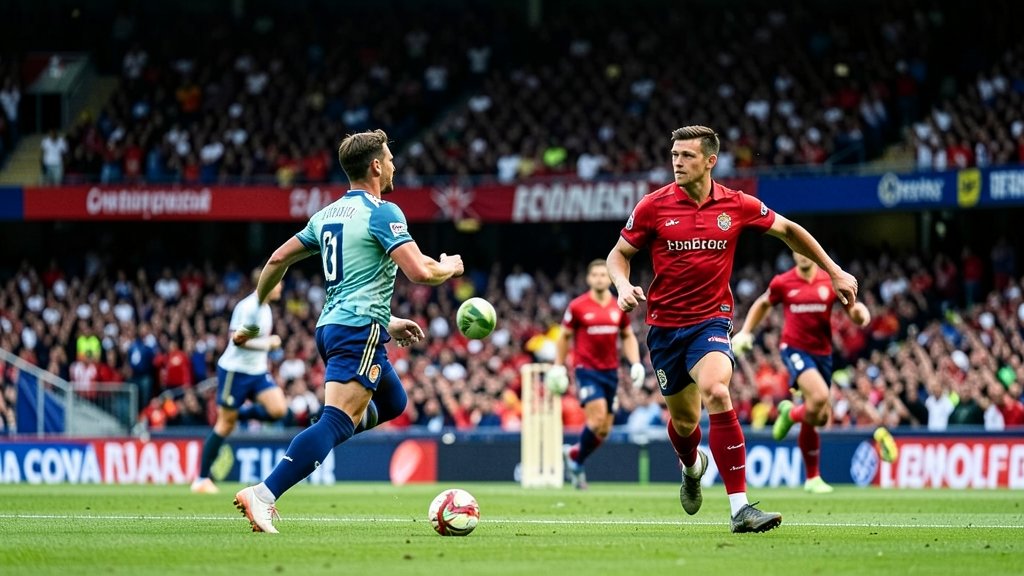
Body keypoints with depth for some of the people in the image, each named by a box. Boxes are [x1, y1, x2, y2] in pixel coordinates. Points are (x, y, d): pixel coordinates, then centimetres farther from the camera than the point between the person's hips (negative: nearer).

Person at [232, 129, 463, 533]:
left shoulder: (329, 214, 16)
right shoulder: (383, 212, -8)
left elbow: (278, 259, 20)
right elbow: (420, 272, -18)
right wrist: (449, 268, 5)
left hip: (331, 326, 9)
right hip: (361, 330, -9)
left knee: (392, 403, 25)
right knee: (337, 421, -17)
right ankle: (264, 495, -31)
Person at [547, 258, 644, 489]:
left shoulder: (619, 307, 6)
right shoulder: (577, 306, -4)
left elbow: (628, 336, 16)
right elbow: (564, 337, 5)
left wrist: (636, 363, 3)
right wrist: (558, 367, 1)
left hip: (611, 371, 4)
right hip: (587, 369, -4)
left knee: (604, 430, 4)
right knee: (597, 418, -21)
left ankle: (573, 454, 28)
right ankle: (577, 461, 0)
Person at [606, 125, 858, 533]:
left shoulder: (737, 205, -3)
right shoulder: (653, 206, -5)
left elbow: (788, 230, 13)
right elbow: (619, 254, 6)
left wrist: (834, 272, 14)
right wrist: (623, 285, -16)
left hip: (711, 319, -2)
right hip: (665, 324, 2)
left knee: (716, 392, -29)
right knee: (684, 417, 11)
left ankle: (740, 508, -31)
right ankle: (692, 469, 52)